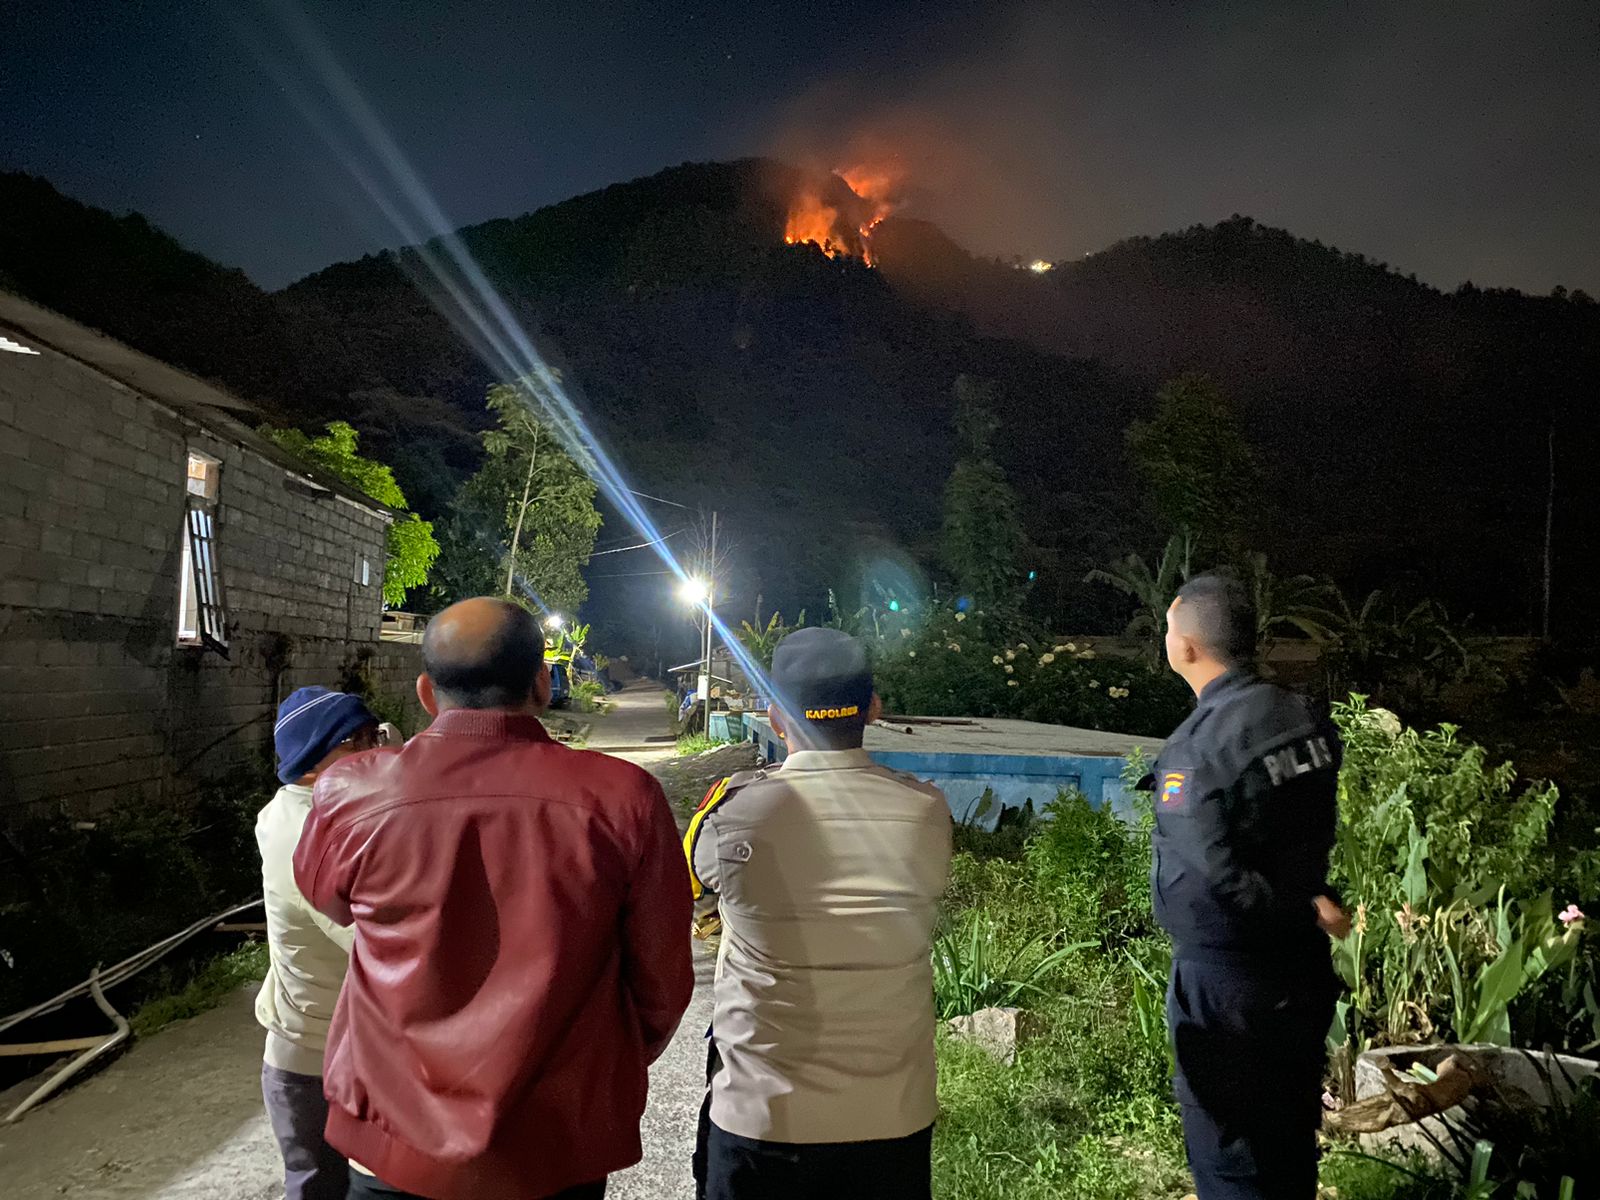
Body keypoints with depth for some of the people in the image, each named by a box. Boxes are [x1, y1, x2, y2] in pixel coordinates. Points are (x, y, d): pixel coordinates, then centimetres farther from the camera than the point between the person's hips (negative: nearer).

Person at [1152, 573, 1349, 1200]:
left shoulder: (1195, 748, -24)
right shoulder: (1306, 719, -3)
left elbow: (1217, 880, -25)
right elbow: (1316, 834, 7)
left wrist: (1304, 909, -12)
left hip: (1226, 983, -7)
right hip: (1303, 972, 7)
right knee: (1291, 1147, 23)